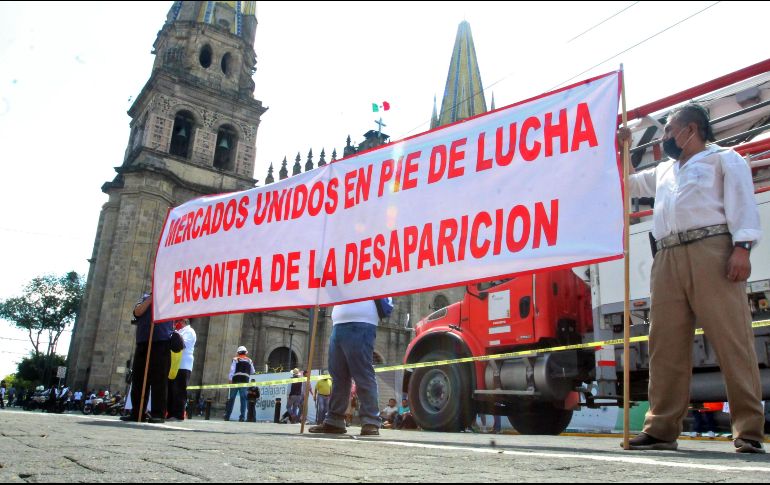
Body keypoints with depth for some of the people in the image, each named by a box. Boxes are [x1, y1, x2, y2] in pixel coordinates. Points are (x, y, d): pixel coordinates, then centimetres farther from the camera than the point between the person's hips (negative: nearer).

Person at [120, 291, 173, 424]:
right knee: (138, 379, 4)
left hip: (161, 343, -4)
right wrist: (151, 297, -3)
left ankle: (158, 414, -7)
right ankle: (137, 412, 10)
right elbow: (138, 312, 3)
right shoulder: (146, 297, 19)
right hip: (142, 343, 4)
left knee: (159, 380, -7)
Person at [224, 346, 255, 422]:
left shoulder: (235, 359, 5)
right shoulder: (249, 361, 14)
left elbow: (232, 370, -5)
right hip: (245, 381, 2)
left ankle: (227, 416, 9)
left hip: (236, 380, -1)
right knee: (243, 399, 1)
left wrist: (229, 379, -7)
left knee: (231, 398, 5)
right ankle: (242, 417, -6)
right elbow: (253, 372, 15)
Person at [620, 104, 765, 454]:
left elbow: (741, 201, 0)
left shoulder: (723, 158, 14)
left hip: (712, 249, -5)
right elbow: (625, 183, 46)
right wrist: (617, 148, 33)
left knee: (732, 339, -11)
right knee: (666, 345, -2)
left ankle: (749, 431, -9)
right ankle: (662, 428, -1)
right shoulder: (663, 172, 32)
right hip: (667, 258, 6)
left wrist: (742, 247, -15)